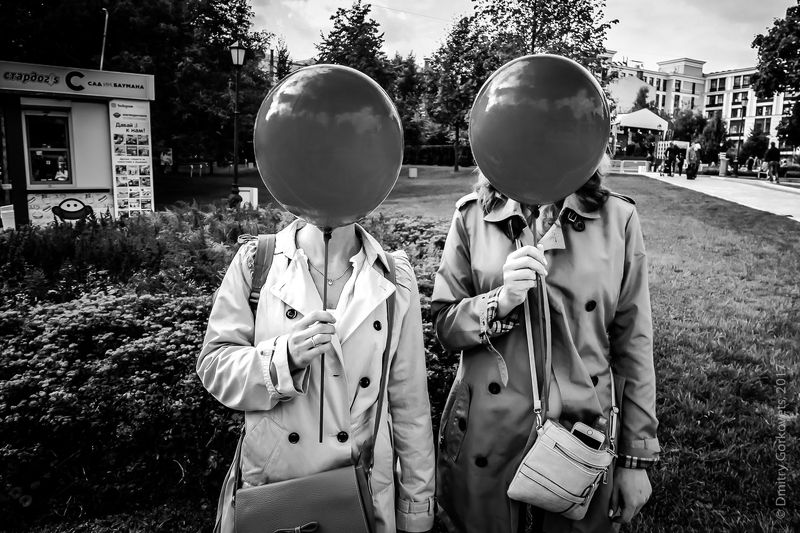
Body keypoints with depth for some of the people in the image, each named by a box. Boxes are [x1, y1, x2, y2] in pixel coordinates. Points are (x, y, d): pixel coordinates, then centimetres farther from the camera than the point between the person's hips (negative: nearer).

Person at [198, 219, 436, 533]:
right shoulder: (255, 261, -8)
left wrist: (417, 508, 2)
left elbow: (410, 400, -3)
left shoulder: (395, 274, -7)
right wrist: (283, 357, -25)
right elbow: (213, 365, -5)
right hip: (270, 482, 0)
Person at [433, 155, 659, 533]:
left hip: (583, 432, 0)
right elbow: (443, 324, -1)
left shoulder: (618, 218, -5)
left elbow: (633, 343, -1)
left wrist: (636, 457, 3)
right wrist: (502, 301, -21)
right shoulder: (473, 215, -5)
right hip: (489, 435, 0)